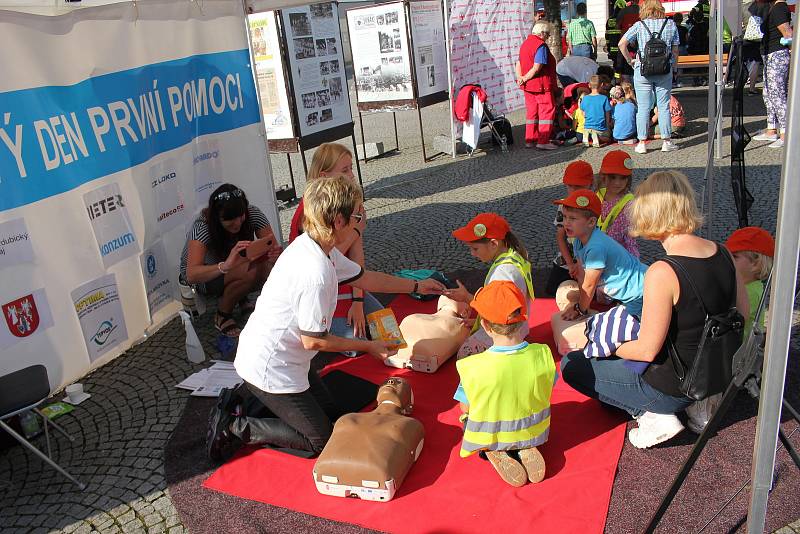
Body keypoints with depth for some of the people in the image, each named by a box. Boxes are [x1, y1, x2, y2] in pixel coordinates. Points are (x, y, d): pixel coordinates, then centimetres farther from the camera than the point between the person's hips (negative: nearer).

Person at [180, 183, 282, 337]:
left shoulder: (252, 214, -23)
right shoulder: (202, 227, -33)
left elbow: (274, 248, -23)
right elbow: (191, 275, -45)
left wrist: (274, 253, -49)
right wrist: (225, 266, -63)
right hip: (202, 277, -5)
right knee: (250, 270, -34)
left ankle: (241, 298, 4)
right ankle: (222, 316, -11)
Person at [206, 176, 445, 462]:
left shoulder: (313, 245, -2)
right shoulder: (316, 273, -32)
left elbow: (363, 277, 13)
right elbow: (314, 341, -22)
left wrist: (416, 286, 22)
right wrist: (369, 346, -9)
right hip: (270, 368, -9)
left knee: (331, 413, 19)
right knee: (321, 440, 3)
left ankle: (246, 396, 21)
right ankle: (233, 427, 6)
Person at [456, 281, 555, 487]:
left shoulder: (472, 367, -30)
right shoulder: (543, 355, -23)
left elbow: (466, 408, -13)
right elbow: (544, 395, -5)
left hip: (487, 438, -2)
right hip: (532, 433, 3)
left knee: (467, 418, 30)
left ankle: (495, 453, 3)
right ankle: (526, 449, 7)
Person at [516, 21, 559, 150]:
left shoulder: (525, 43, 13)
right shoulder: (541, 46, -15)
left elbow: (518, 64, 11)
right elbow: (537, 67, -22)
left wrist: (520, 77, -1)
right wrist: (524, 78, -13)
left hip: (528, 85, 9)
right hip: (541, 85, -9)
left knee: (531, 111, 14)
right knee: (547, 110, -2)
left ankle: (530, 139, 17)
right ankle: (543, 141, -5)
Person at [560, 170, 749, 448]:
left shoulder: (662, 272, -28)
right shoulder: (723, 253, -6)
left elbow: (647, 351, -22)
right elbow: (743, 316, 7)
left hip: (672, 388, -7)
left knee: (571, 365, 5)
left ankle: (653, 415, -1)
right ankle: (694, 404, 16)